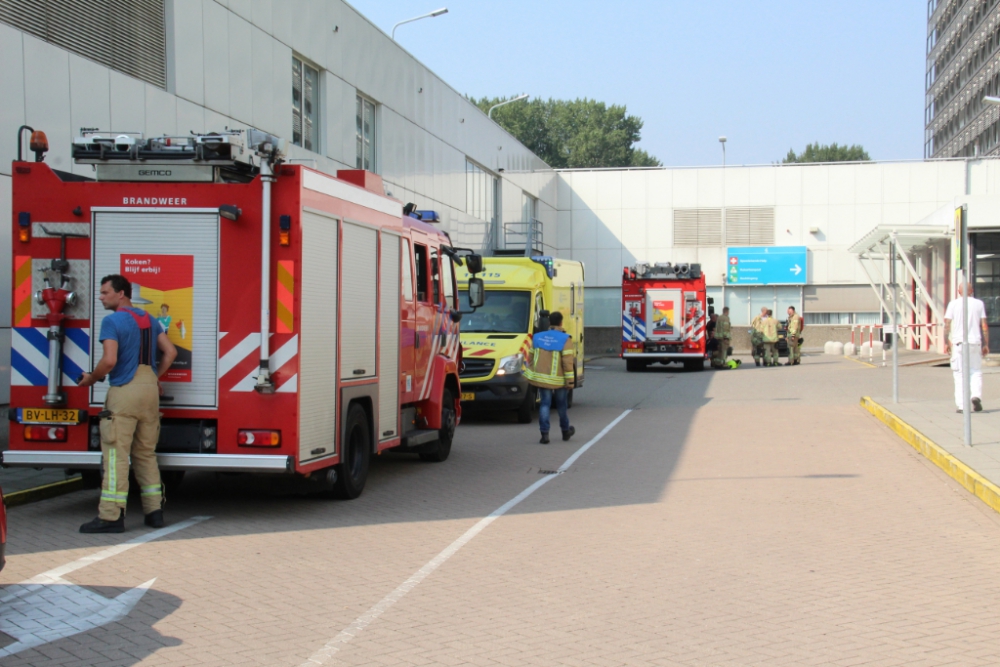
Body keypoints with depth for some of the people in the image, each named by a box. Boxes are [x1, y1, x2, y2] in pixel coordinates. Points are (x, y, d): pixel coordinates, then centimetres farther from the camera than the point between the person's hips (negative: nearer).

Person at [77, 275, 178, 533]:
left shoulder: (112, 321, -8)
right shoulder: (149, 320, 14)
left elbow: (109, 360, -17)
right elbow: (170, 352, 13)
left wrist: (91, 379, -1)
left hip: (124, 392, -7)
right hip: (150, 390, 7)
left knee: (116, 454, -6)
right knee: (146, 453, 14)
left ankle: (111, 516, -8)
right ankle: (154, 510, 13)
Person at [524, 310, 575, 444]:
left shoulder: (537, 337, 4)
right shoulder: (565, 339, -11)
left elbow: (531, 357, 10)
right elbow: (567, 361, -15)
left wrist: (531, 375, 20)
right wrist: (570, 380, -12)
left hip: (542, 378, 3)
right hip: (559, 380, -3)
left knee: (545, 404, 6)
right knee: (561, 405, 14)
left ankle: (544, 433, -6)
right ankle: (566, 431, 31)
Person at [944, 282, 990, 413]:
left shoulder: (953, 304, 2)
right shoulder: (979, 304, 6)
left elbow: (947, 325, -2)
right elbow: (984, 326, 3)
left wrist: (946, 342, 5)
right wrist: (986, 344, 8)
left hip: (958, 342, -1)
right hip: (975, 342, 1)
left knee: (960, 374, 2)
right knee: (976, 372, 13)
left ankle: (961, 405, -2)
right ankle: (976, 395, -9)